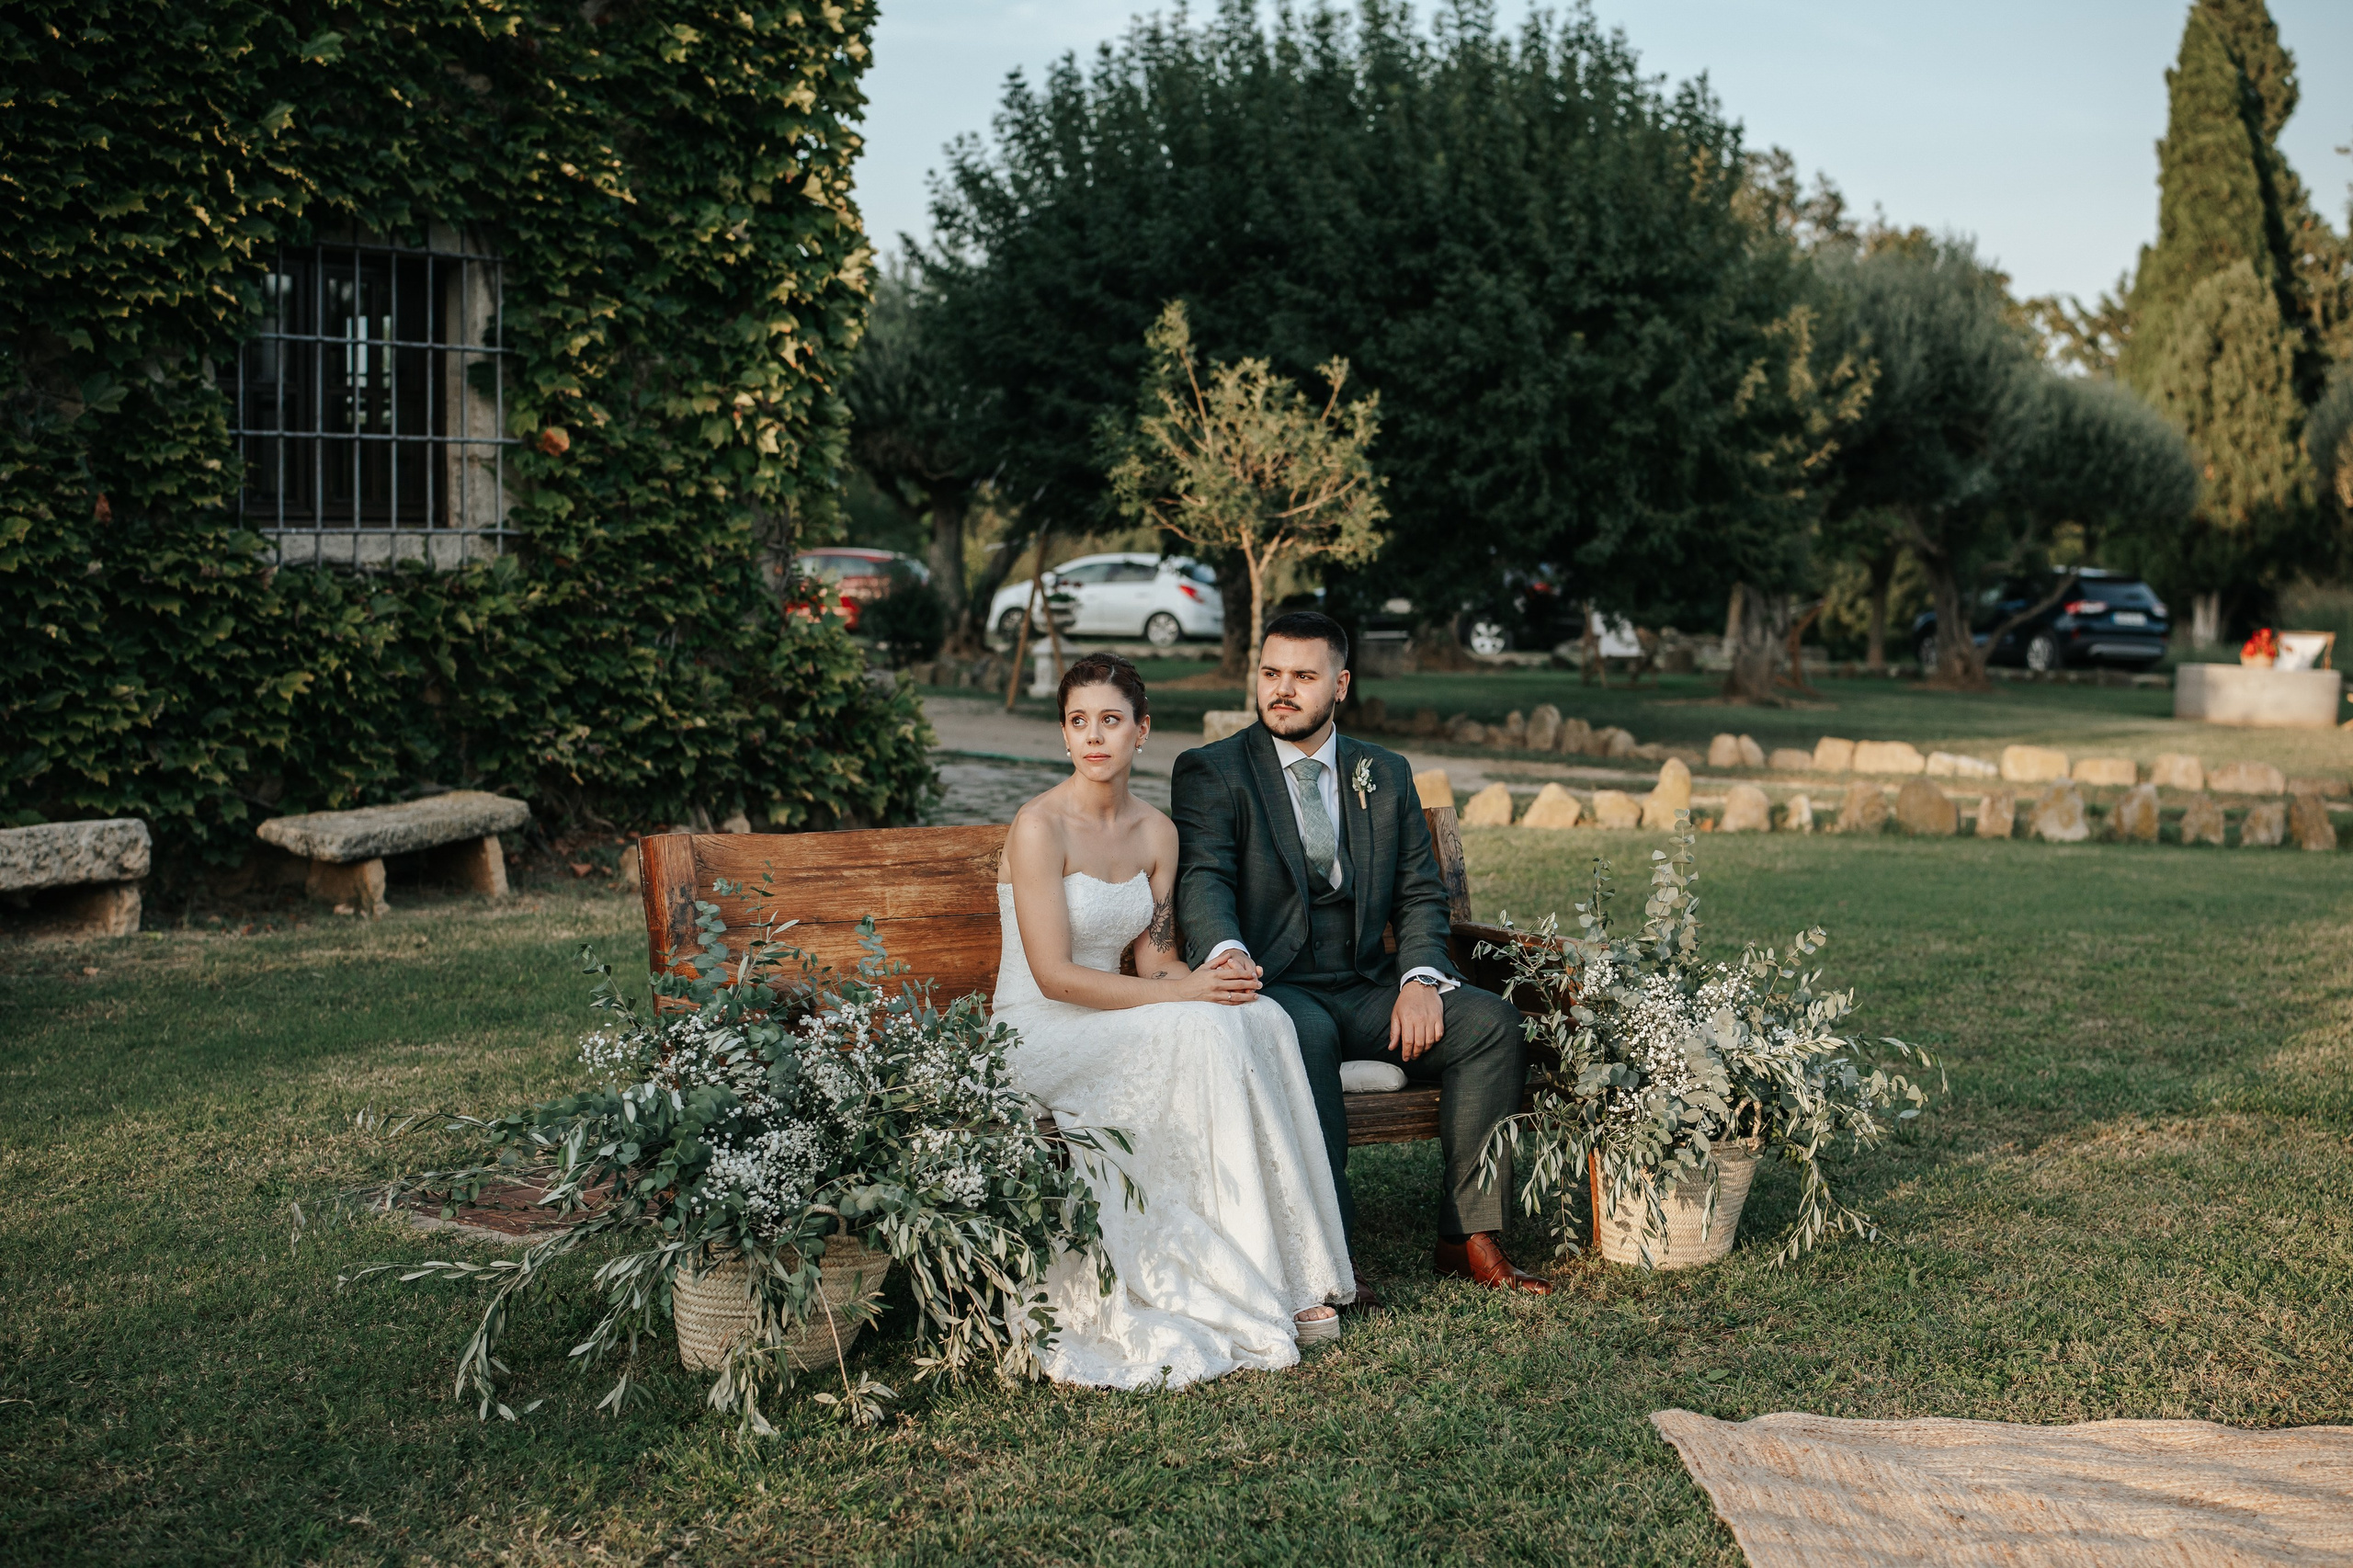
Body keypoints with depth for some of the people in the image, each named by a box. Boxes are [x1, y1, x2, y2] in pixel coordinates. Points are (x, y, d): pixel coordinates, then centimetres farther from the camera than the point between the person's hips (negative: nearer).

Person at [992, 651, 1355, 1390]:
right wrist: (1182, 993, -22)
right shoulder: (1039, 826, -13)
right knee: (1206, 1033, -30)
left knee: (1260, 1018, -22)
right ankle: (1251, 1288, -21)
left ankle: (1287, 1276, -21)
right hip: (1039, 1035, -6)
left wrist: (1206, 976, -15)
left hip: (1119, 1025, 6)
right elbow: (1053, 975, -18)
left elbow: (1154, 959, 9)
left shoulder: (1156, 832, 8)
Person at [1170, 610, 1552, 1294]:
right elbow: (1203, 880, -13)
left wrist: (1421, 979, -9)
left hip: (1366, 992, 4)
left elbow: (1421, 894, 12)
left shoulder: (1386, 775, 15)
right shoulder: (1211, 771, 2)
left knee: (1492, 1020, -18)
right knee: (1306, 1034, -37)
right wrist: (1225, 951, -36)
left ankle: (1469, 1237, -14)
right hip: (1272, 987, -4)